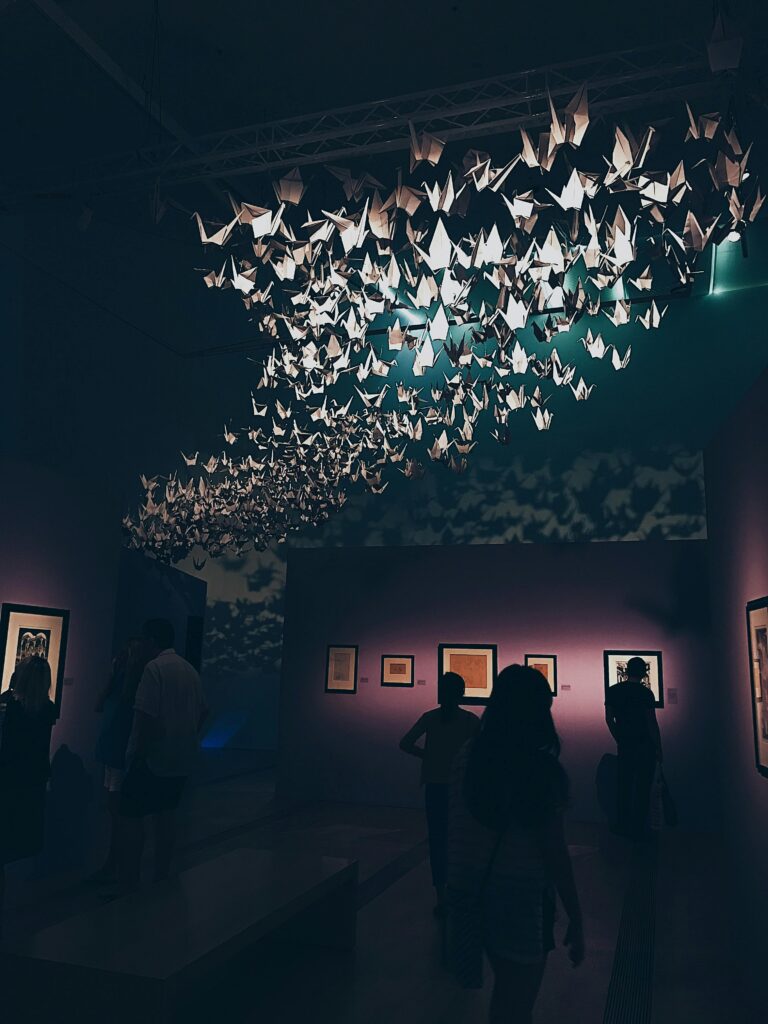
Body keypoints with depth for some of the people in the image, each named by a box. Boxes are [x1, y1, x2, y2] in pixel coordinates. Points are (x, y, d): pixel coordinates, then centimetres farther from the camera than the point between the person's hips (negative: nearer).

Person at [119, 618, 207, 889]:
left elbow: (146, 715, -21)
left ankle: (128, 883, 4)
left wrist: (139, 753, -15)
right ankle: (161, 878, 22)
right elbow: (202, 712, 16)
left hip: (153, 758, -7)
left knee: (131, 817, 2)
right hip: (182, 760, 7)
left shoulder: (155, 667, -14)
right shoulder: (190, 670, 9)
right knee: (166, 815, 15)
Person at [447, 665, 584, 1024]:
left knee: (504, 988, 29)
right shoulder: (544, 770, -19)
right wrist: (575, 920, -6)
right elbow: (554, 853, -16)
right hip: (521, 899, -5)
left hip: (468, 892, 5)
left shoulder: (467, 757, -5)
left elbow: (455, 830, 2)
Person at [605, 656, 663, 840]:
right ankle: (639, 830, 8)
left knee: (625, 787, 13)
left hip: (624, 746, 5)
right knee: (642, 789, 3)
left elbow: (609, 719, 7)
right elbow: (652, 723, -13)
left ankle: (623, 828, 20)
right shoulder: (645, 693, -13)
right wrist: (659, 749, -5)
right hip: (645, 747, -5)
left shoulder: (612, 691, 2)